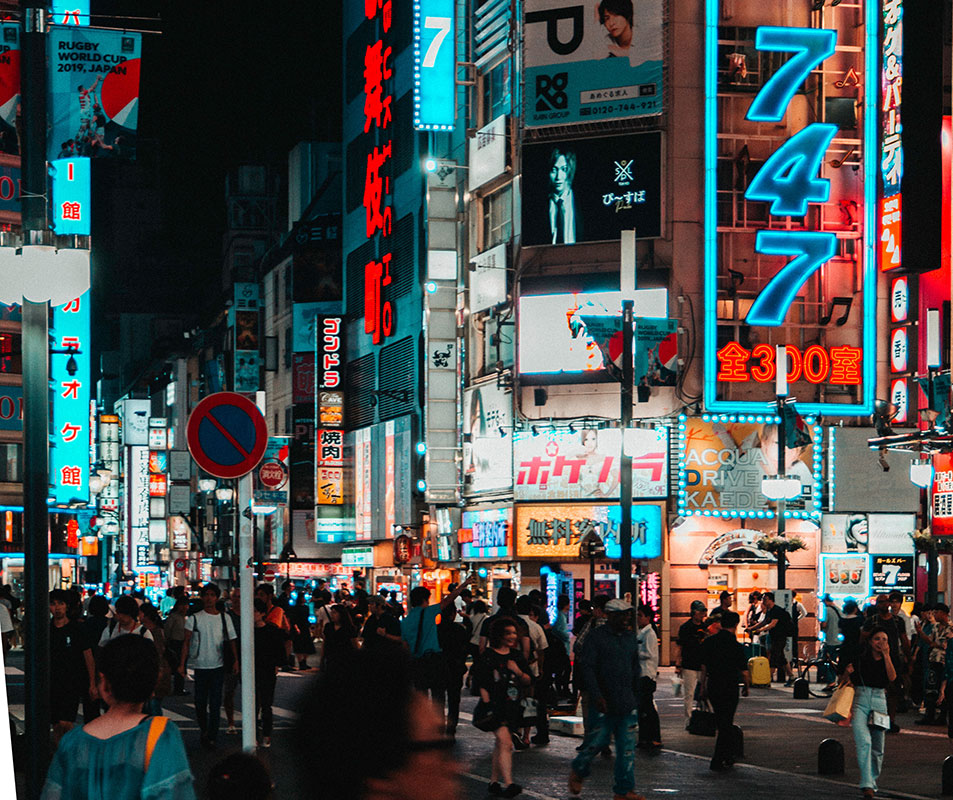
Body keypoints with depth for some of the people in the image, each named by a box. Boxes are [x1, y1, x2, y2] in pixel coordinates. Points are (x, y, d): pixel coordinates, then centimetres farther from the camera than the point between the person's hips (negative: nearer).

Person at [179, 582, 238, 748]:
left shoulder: (224, 618, 5)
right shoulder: (194, 618, 0)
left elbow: (231, 641, 10)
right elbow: (186, 642, 0)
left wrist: (235, 660, -2)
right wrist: (182, 663, -7)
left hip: (218, 666, 0)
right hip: (200, 666, 0)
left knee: (215, 703, -4)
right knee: (200, 702, 7)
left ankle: (211, 736, 0)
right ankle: (204, 730, 27)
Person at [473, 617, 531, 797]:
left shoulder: (517, 656, 12)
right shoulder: (488, 656, -5)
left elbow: (528, 681, 12)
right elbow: (482, 684, -5)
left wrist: (518, 672, -8)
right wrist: (487, 706, -13)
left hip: (513, 707, 6)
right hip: (496, 706, -6)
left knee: (500, 744, 12)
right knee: (505, 743, -16)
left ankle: (494, 781, 21)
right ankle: (508, 784, -23)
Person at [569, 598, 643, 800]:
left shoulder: (631, 636, 13)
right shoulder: (596, 637, -7)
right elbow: (588, 668, -12)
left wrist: (638, 693, 17)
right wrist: (597, 696, -21)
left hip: (626, 702, 5)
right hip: (603, 703, -5)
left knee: (627, 746, 2)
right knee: (597, 740, -1)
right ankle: (578, 772, 27)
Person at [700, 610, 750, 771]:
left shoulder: (709, 642, 1)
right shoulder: (736, 646, -15)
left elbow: (704, 667, 8)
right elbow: (744, 672, -10)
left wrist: (703, 687, 17)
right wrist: (747, 687, 7)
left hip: (712, 685, 5)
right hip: (730, 688, -5)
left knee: (722, 723, 19)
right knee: (725, 724, 1)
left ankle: (729, 756, 28)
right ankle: (718, 762, -2)